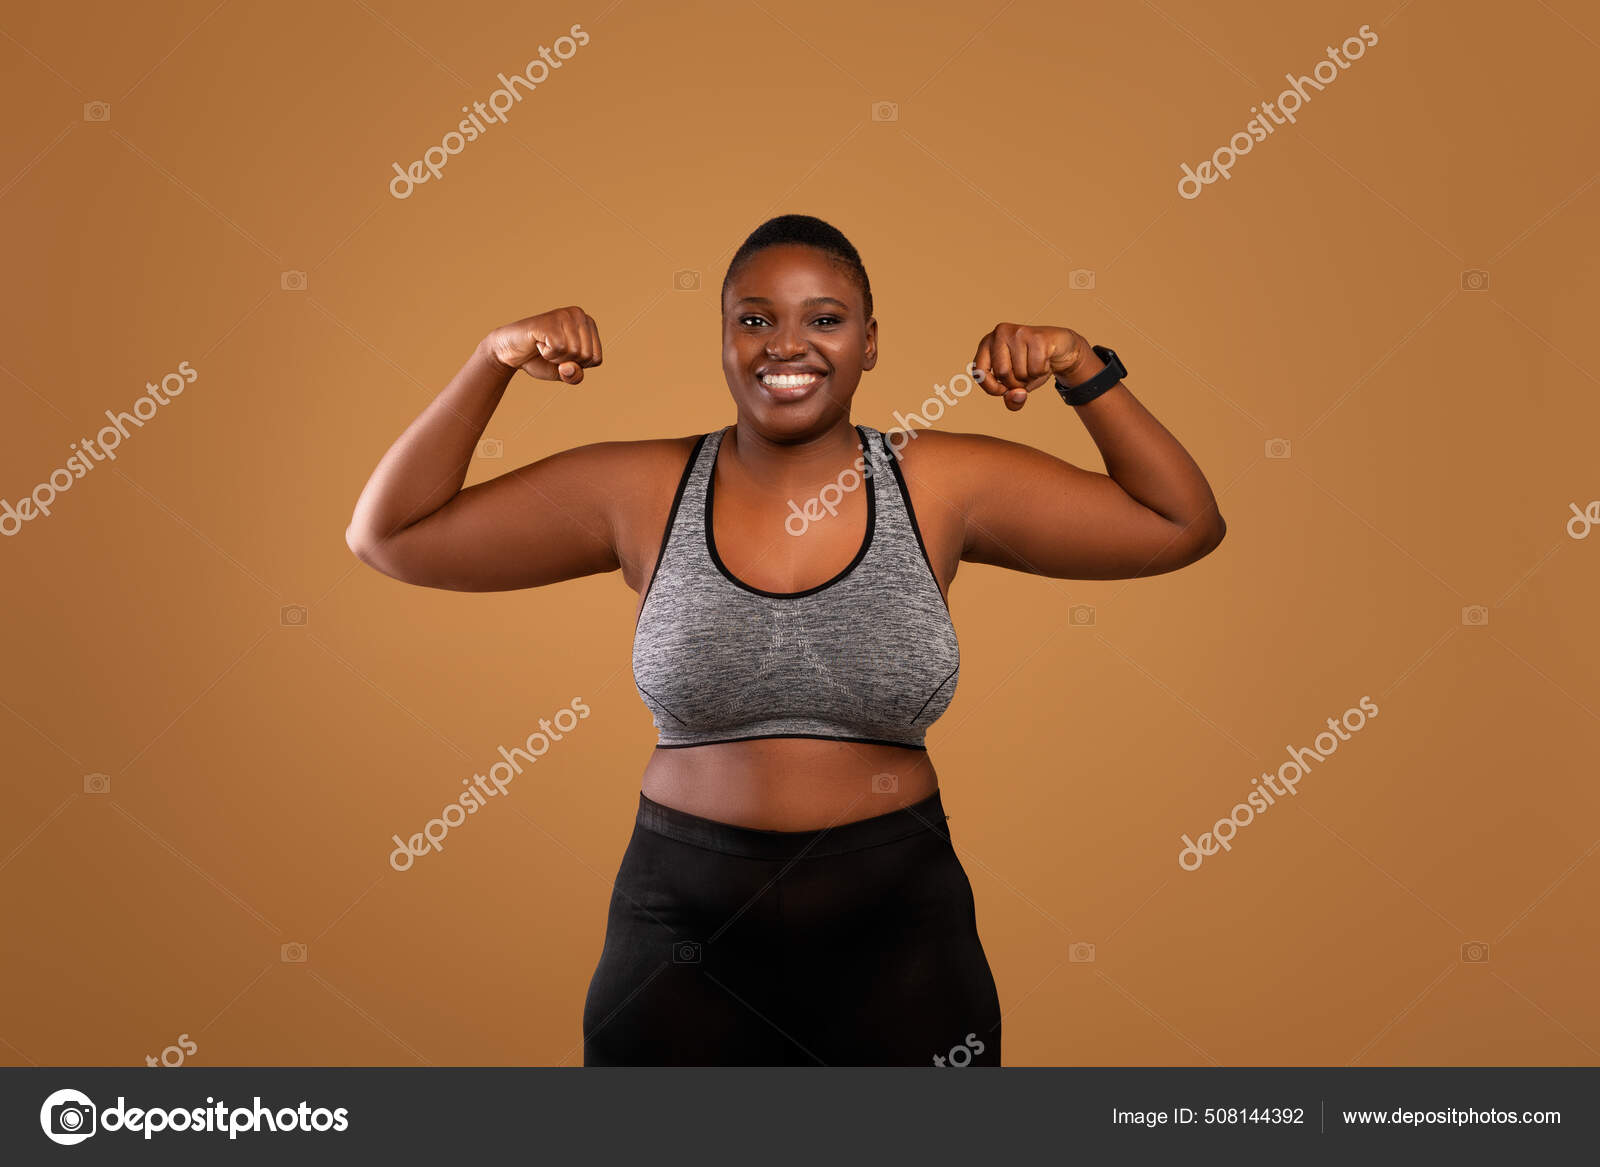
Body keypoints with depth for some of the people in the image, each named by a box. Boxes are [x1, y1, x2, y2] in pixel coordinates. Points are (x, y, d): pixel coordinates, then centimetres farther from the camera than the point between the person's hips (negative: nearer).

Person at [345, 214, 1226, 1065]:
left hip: (896, 936, 1)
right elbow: (390, 536, 0)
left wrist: (1086, 373, -8)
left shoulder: (942, 484, -3)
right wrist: (494, 362, -9)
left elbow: (1183, 525, 3)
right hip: (685, 920, 0)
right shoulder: (640, 493, -4)